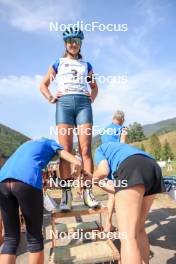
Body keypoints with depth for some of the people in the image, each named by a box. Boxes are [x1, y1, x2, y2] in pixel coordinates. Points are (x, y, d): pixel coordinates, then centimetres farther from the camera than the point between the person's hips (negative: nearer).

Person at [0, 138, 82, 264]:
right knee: (35, 238, 12)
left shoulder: (27, 143, 41)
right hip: (28, 181, -5)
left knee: (11, 239, 16)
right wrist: (76, 176, 37)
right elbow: (77, 163, 16)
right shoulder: (52, 143, 26)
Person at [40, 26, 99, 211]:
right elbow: (43, 85, 23)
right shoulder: (58, 64, 21)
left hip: (83, 103, 1)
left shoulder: (86, 65, 23)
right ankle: (66, 193, -6)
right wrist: (50, 98, 5)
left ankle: (88, 191, -7)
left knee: (85, 149, -9)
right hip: (64, 103, -1)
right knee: (65, 150, -9)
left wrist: (92, 98, 12)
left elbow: (94, 86, 32)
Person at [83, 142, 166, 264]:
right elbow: (117, 189, 36)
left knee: (127, 236, -7)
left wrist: (91, 179, 29)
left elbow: (104, 170, 7)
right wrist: (95, 181, 50)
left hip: (133, 169, -7)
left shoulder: (100, 150, 30)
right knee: (138, 229, 20)